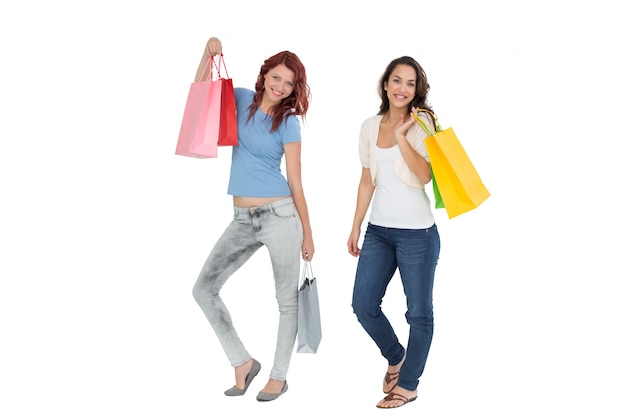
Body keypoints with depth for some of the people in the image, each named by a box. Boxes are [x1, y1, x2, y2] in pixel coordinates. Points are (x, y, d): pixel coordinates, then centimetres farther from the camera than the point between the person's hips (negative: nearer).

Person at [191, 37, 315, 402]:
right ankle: (243, 362, 13)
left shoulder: (288, 122, -3)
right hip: (243, 220, 5)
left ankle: (279, 376, 22)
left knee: (287, 299, 5)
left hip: (280, 215, -4)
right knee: (204, 289, -1)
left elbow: (295, 182, -2)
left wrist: (307, 233, -1)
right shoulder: (242, 100, 8)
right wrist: (209, 54, 3)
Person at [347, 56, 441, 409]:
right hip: (378, 231, 5)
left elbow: (425, 175, -18)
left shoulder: (421, 122, -6)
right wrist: (356, 226, 14)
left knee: (419, 312, 5)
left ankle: (408, 384, 20)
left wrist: (402, 135, -21)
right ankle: (396, 356, 33)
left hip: (416, 232, -5)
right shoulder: (370, 127, 8)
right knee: (363, 305, 7)